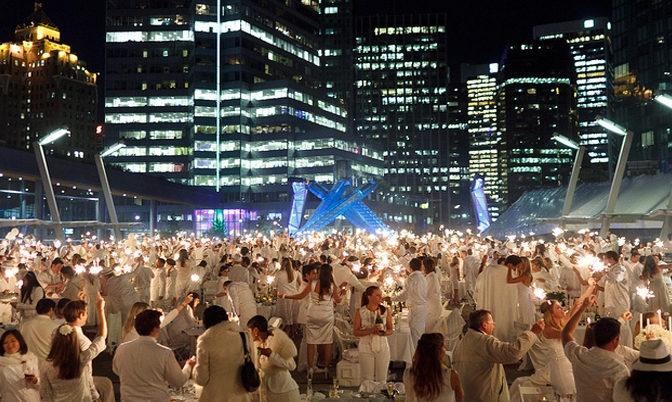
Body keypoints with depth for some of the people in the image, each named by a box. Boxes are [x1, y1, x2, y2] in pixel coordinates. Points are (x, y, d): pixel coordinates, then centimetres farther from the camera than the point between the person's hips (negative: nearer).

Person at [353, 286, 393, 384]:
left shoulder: (385, 311, 0)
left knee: (382, 380, 7)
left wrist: (384, 333, -18)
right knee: (367, 380, 5)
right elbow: (356, 332, -8)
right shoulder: (360, 312, -5)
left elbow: (391, 329, 5)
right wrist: (371, 331, -21)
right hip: (366, 349, -1)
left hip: (382, 348, 2)